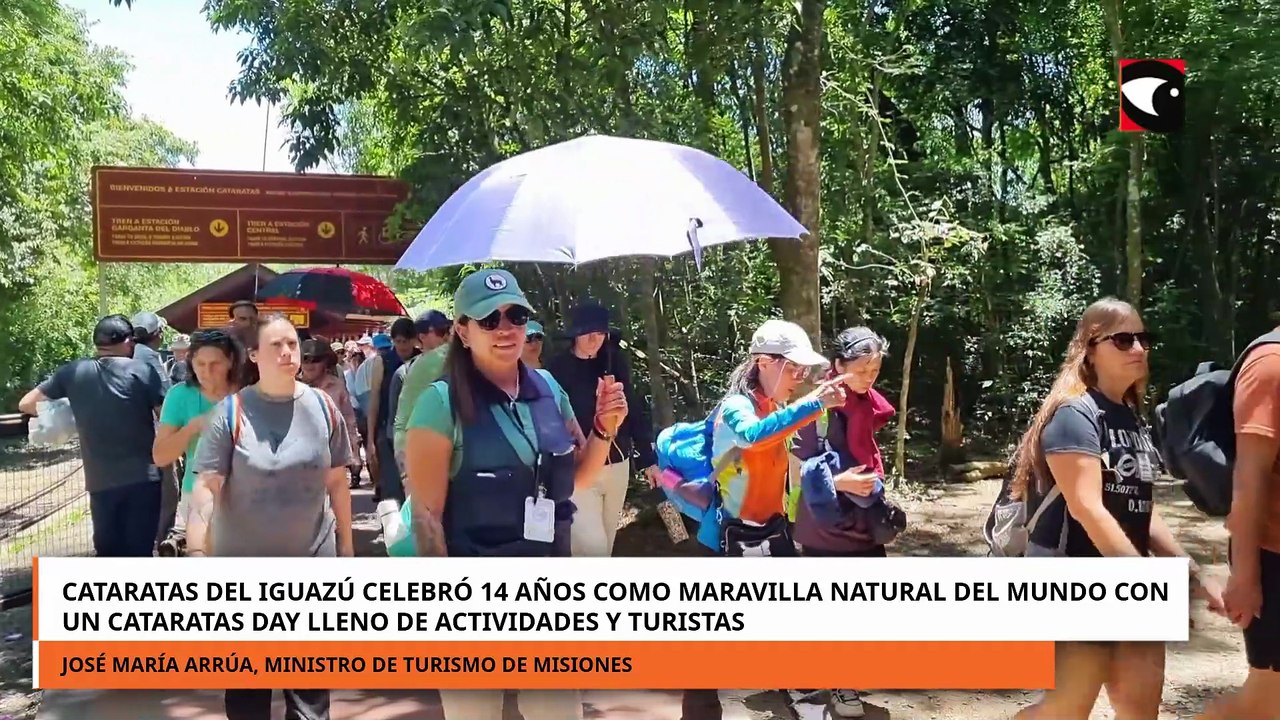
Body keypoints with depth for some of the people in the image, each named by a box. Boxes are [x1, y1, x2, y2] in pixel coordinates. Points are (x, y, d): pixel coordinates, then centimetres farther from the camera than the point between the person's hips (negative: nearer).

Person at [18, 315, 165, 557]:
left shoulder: (73, 372, 5)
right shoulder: (142, 371, -4)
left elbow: (26, 403, 12)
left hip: (100, 481, 3)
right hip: (143, 477, -3)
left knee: (108, 552, 14)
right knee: (139, 552, 3)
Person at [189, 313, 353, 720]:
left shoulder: (322, 408, -2)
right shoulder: (231, 412, -10)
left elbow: (337, 482, 5)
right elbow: (206, 486, -13)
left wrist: (346, 546, 8)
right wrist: (197, 552, -24)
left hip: (312, 563, 2)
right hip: (244, 566, -1)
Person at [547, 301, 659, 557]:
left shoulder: (615, 363, 4)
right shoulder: (558, 369, -8)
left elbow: (634, 412, 9)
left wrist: (648, 459, 9)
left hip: (617, 466, 5)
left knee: (606, 542, 15)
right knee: (592, 545, -14)